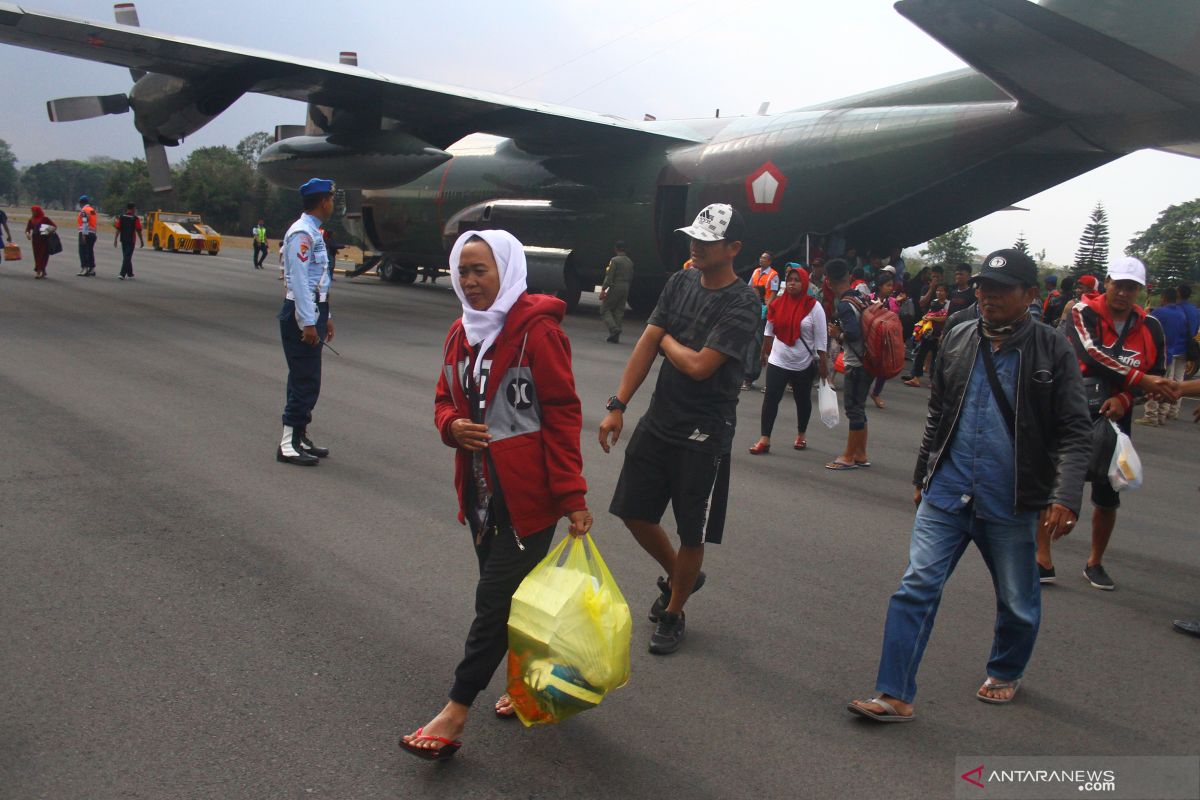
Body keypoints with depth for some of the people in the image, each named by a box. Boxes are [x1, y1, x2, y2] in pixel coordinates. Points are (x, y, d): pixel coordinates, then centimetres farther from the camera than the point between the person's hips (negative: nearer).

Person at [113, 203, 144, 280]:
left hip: (123, 240, 5)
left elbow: (118, 229, 2)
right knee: (127, 257, -5)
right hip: (131, 240, -5)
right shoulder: (135, 218, -10)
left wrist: (115, 239, 7)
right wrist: (141, 240, 3)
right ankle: (122, 274, -14)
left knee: (126, 257, 17)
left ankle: (130, 274, 26)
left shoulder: (121, 217, 2)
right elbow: (138, 231, -8)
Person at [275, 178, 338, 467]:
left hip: (313, 312, 10)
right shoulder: (301, 233, -15)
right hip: (301, 314, -10)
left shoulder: (314, 232, 17)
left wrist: (325, 317, 21)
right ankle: (288, 445, -2)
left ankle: (300, 438, 23)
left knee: (306, 379, 14)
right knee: (304, 380, -8)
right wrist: (308, 323, -21)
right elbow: (299, 280, -20)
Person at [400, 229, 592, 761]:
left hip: (527, 491, -7)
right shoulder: (462, 332, 9)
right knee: (510, 594, 18)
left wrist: (572, 496, -16)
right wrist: (452, 425, -7)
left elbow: (563, 414, -14)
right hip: (480, 485, 8)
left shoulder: (537, 330, -14)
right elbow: (445, 398, 18)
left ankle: (457, 709, 7)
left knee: (496, 598, -1)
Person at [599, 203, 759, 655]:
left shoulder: (741, 305, -16)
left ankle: (673, 614, 29)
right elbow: (647, 345, 1)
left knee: (691, 533, 7)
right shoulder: (680, 283, 3)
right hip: (658, 421, 6)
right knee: (634, 512, 14)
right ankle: (677, 576, 40)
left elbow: (699, 365, -24)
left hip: (704, 435, -6)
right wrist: (617, 406, -3)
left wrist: (668, 339, -5)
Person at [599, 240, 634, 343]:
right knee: (619, 311, 10)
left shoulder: (614, 260, -10)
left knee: (605, 309, 2)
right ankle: (615, 336, 9)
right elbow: (631, 278, 13)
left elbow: (609, 276, -15)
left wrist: (603, 289, -15)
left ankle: (614, 329, -18)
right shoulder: (630, 262, 11)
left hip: (615, 287, -7)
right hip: (626, 288, 7)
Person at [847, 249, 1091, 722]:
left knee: (1017, 601, 15)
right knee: (917, 586, -5)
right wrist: (921, 475, 18)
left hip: (1010, 503, -2)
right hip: (946, 492, 2)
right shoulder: (956, 341, 4)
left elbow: (1075, 433, -7)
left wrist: (1066, 497, -19)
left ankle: (1005, 673, 42)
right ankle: (895, 696, -1)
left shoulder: (1052, 353, -5)